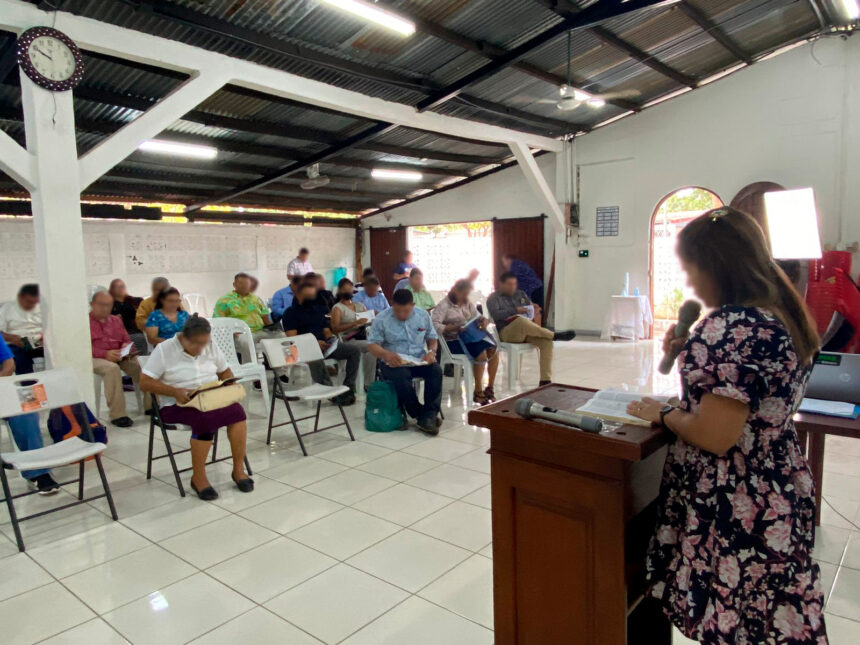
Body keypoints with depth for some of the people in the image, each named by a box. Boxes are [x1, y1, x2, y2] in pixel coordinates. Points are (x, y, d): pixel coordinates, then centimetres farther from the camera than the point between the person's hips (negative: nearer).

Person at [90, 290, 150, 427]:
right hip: (96, 358, -5)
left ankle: (151, 405, -20)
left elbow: (127, 340, 24)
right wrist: (105, 354, -17)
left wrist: (126, 347, -2)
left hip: (119, 357, 5)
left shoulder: (116, 321, 25)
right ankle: (117, 414, -36)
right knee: (112, 368, -38)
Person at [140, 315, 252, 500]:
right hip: (177, 405, -4)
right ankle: (198, 477, -18)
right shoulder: (164, 350, -4)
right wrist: (175, 391, -19)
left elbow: (225, 372, 20)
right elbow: (145, 382, -6)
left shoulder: (210, 347, 10)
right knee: (206, 419, -35)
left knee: (237, 410, -27)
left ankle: (238, 469, -14)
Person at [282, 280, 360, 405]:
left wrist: (330, 340, -4)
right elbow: (292, 338, -7)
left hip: (324, 344, 6)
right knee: (316, 359, -41)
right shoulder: (291, 312, 5)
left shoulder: (319, 309, 23)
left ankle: (348, 389, -17)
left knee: (355, 350, -14)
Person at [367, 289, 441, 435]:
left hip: (420, 361, 3)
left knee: (436, 371, -28)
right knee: (401, 378, -36)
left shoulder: (423, 315, 8)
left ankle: (429, 415, -23)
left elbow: (432, 338, 16)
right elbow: (372, 345, -6)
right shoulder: (381, 319, -3)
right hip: (394, 363, -3)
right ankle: (420, 415, -17)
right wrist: (386, 354, -27)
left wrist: (432, 351, -7)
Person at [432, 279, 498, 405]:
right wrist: (454, 328, -30)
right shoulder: (444, 305, -9)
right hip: (452, 341, -7)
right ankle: (478, 392, -16)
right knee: (481, 353, -27)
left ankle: (490, 388, -1)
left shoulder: (468, 303, 13)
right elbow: (434, 325, -21)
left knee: (493, 350, -13)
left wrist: (484, 321, -13)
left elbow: (478, 318, 12)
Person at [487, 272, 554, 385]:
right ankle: (554, 335, -24)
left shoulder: (521, 294, 24)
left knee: (546, 341, -24)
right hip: (506, 332, -5)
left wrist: (533, 309, -2)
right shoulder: (494, 298, 7)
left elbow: (530, 308, 24)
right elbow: (495, 314, -10)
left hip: (526, 331, 5)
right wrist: (515, 310, -19)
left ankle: (545, 380, -26)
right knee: (520, 320, -39)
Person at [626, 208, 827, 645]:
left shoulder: (731, 325, -26)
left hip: (735, 509, -9)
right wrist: (689, 355, 6)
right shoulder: (782, 315, 5)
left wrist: (663, 414, -9)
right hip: (779, 493, 10)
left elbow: (714, 436, -27)